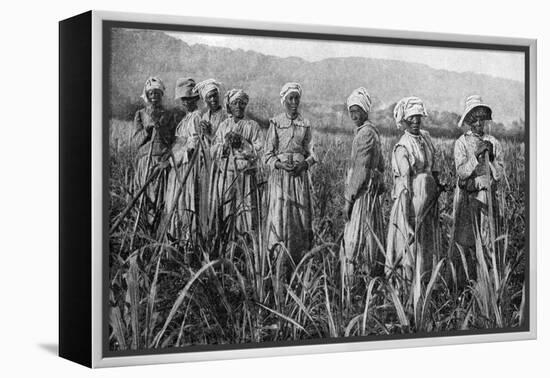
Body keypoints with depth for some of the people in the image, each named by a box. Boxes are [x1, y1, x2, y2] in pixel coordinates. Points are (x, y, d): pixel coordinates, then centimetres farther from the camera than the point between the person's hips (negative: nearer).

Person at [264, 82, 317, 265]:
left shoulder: (305, 124, 10)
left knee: (301, 216, 0)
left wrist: (305, 163, -9)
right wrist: (280, 164, -16)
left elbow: (311, 153, 12)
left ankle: (297, 262, 7)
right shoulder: (276, 123, 2)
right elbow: (267, 154, 1)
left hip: (300, 175, 3)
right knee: (279, 215, -8)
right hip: (279, 175, -3)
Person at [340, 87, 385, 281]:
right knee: (372, 238, 12)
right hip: (372, 190, 10)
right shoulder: (373, 131, 16)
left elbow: (361, 170, -19)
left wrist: (349, 198, -17)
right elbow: (380, 165, 22)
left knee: (353, 242, -8)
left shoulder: (365, 133, -15)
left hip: (362, 192, -10)